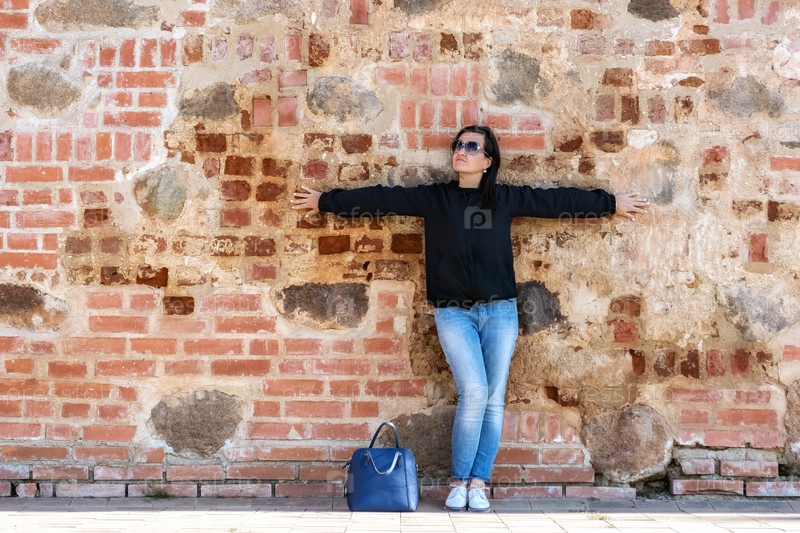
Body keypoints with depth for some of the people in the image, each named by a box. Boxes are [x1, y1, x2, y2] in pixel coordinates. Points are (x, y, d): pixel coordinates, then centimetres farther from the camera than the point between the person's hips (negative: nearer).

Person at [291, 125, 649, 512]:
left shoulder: (506, 198, 6)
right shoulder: (434, 198, 4)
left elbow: (558, 200, 11)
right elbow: (382, 198, 4)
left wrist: (613, 203, 15)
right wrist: (325, 201, 6)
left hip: (499, 310, 2)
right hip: (453, 312, -2)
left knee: (494, 399, 0)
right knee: (474, 392, -14)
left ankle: (477, 484, 8)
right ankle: (458, 482, 0)